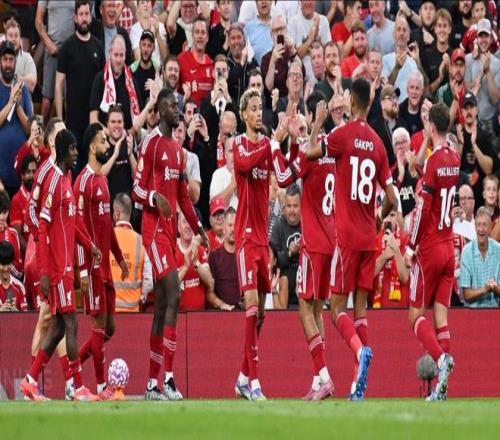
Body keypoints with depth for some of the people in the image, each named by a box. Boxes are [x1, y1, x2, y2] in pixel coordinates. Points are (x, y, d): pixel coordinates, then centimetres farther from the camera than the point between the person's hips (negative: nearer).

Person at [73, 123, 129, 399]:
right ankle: (101, 387, -2)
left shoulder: (102, 179, 17)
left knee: (109, 327, 10)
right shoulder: (84, 182, -12)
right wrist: (83, 270, -20)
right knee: (100, 324, -6)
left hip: (106, 265, 9)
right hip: (93, 265, -9)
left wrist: (119, 258, 24)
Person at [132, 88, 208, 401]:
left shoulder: (178, 149, 19)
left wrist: (198, 228, 17)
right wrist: (155, 197, -29)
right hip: (155, 228, -9)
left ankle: (152, 383, 10)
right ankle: (168, 378, -20)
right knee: (173, 295, -18)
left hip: (171, 229, 9)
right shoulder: (151, 143, -7)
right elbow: (137, 190, -10)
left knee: (162, 304, 8)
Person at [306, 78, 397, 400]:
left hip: (347, 237, -5)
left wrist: (318, 121, 16)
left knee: (338, 307, 0)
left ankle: (360, 349, -28)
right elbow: (392, 199, 6)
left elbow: (310, 152, 2)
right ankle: (360, 384, 2)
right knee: (361, 307, 7)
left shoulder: (344, 134, -8)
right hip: (369, 238, 5)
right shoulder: (378, 144, 6)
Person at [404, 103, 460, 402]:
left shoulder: (433, 162, -15)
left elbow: (423, 209, -14)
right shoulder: (454, 159, 6)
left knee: (417, 314, 1)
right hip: (450, 246, 6)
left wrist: (411, 247, -8)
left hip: (430, 248, -6)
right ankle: (443, 385, -1)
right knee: (441, 315, 5)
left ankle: (440, 358, -21)